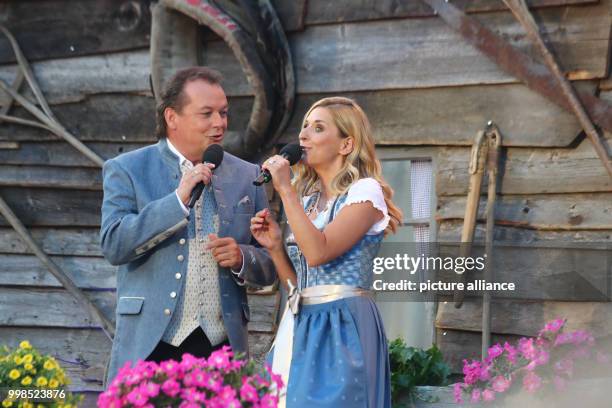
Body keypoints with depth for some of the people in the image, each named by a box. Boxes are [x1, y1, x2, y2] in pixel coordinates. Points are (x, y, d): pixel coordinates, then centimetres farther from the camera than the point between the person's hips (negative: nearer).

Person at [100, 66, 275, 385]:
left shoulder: (246, 176, 12)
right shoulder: (126, 170, 3)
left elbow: (269, 269, 15)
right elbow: (113, 246, -10)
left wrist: (241, 258, -7)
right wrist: (178, 199, -16)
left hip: (222, 347, 3)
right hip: (150, 347, -2)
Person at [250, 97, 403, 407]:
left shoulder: (365, 191, -8)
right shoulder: (307, 198, 14)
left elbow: (318, 252, -22)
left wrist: (286, 190, -16)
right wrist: (275, 246, -1)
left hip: (342, 328, -7)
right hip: (300, 327, 7)